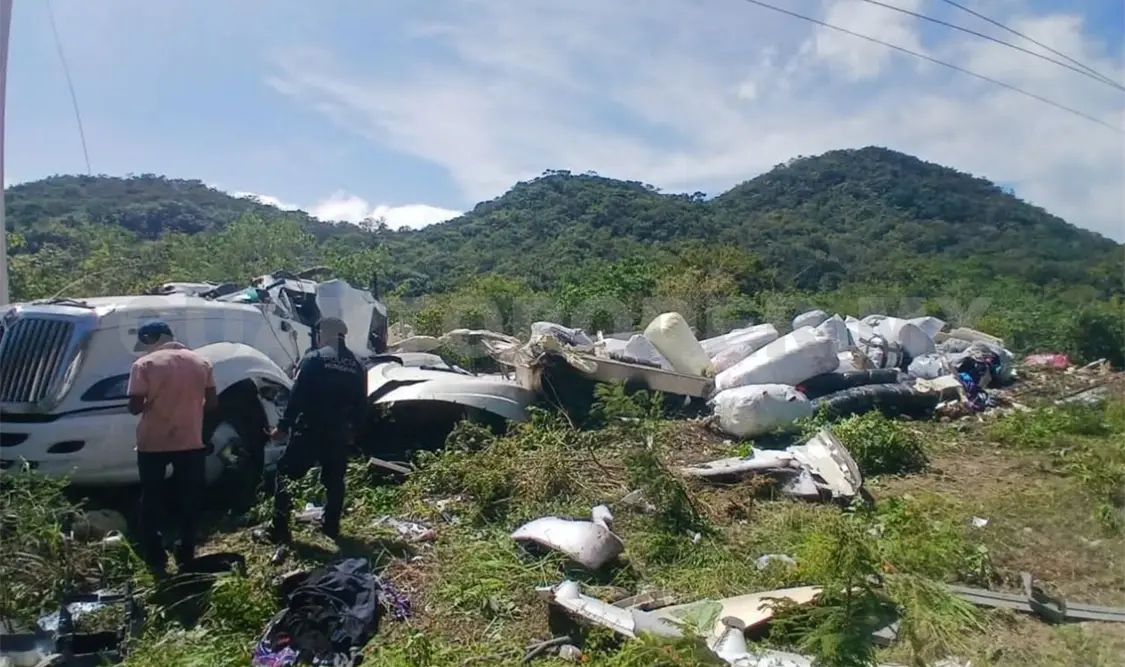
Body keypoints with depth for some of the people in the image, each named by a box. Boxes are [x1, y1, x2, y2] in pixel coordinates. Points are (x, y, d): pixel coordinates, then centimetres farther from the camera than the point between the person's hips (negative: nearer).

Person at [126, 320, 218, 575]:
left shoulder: (144, 364, -9)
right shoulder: (200, 362, 1)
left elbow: (135, 406, -11)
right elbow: (212, 402, 2)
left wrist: (154, 402, 9)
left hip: (153, 444, -2)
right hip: (191, 443, 2)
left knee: (152, 502, 12)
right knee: (189, 501, 12)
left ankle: (155, 560, 16)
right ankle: (186, 557, 18)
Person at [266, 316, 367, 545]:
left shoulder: (313, 359, -8)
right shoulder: (357, 367, 7)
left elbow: (297, 396, -12)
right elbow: (361, 406, 10)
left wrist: (283, 425, -6)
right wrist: (353, 432, 21)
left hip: (309, 431, -4)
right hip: (339, 435, 4)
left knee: (285, 475, 6)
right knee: (334, 481, 16)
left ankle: (280, 530, 2)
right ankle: (331, 527, 20)